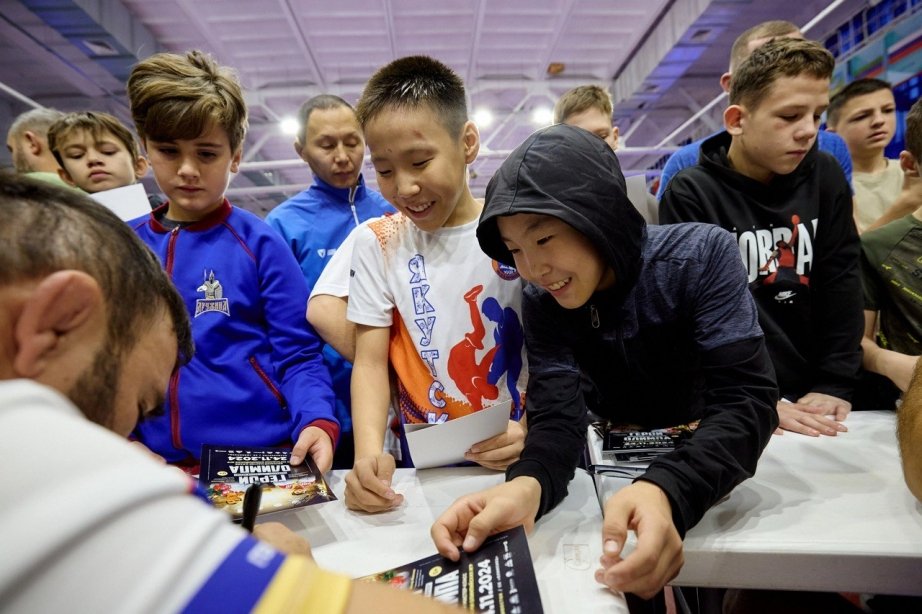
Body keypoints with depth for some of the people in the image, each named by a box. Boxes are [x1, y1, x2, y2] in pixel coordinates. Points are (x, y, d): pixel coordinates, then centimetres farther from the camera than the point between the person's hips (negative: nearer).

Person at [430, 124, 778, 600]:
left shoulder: (701, 256, -19)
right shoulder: (541, 300, -11)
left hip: (711, 467, -1)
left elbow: (744, 400, -27)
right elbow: (558, 417, -20)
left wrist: (667, 490, -46)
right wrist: (527, 484, -43)